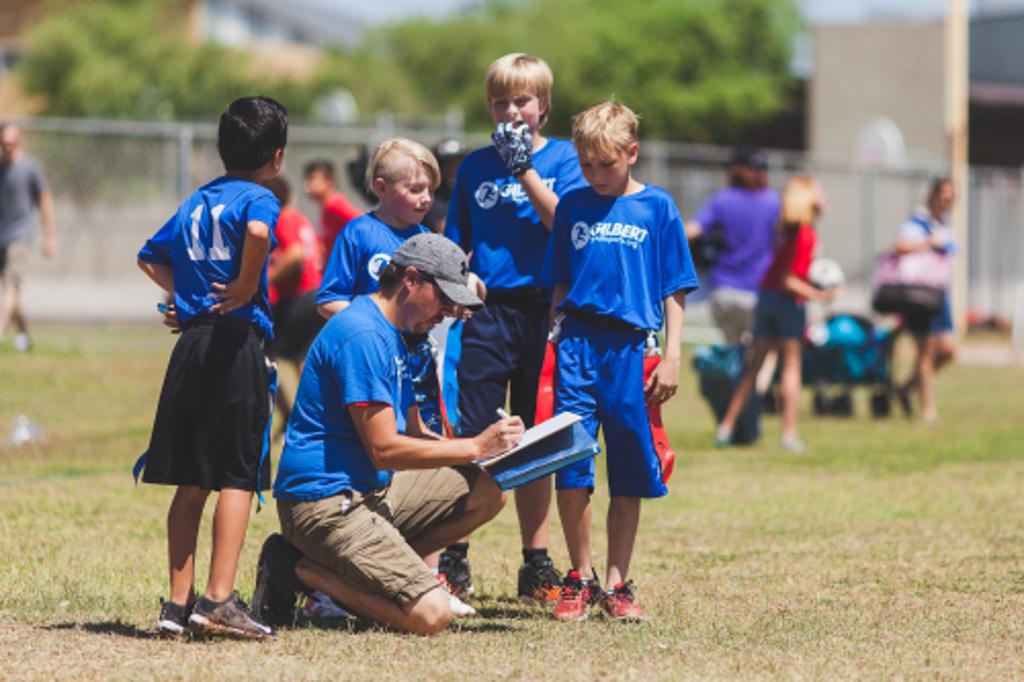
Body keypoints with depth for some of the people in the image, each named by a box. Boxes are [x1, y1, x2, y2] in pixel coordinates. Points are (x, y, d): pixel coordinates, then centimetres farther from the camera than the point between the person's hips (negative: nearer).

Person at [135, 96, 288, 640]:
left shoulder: (195, 202, 18)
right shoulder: (258, 199, -5)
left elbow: (150, 257, 27)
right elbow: (258, 232, -29)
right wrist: (247, 288, -16)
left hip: (191, 345, 7)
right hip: (238, 342, -7)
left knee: (191, 482, 9)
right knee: (237, 478, -5)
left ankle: (179, 604, 8)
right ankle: (218, 601, -10)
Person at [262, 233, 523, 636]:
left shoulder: (390, 334, 17)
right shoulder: (362, 335, -17)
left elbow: (414, 432, 21)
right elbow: (384, 449, -21)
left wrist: (491, 448, 5)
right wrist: (476, 447, -15)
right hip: (326, 501, -11)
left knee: (487, 492, 5)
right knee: (430, 615, -21)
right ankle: (303, 571, -4)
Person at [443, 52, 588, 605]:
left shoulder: (563, 158, 4)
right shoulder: (475, 167, 10)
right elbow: (455, 247, 13)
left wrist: (524, 168, -15)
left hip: (543, 311, -1)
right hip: (488, 312, 1)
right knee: (473, 438, -3)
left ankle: (536, 565, 14)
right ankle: (454, 558, 3)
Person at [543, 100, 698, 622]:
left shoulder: (657, 207, 4)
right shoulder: (573, 207, 10)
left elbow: (674, 290, 5)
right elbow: (559, 284, 15)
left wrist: (672, 357, -2)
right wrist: (550, 344, 7)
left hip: (630, 348, -1)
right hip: (577, 340, 1)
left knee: (629, 476, 4)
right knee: (570, 466, -3)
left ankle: (616, 584, 12)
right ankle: (580, 578, 10)